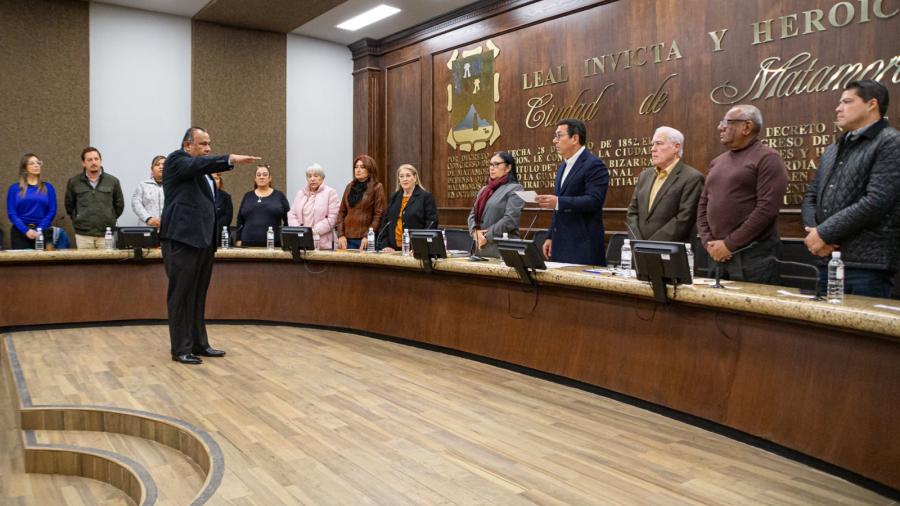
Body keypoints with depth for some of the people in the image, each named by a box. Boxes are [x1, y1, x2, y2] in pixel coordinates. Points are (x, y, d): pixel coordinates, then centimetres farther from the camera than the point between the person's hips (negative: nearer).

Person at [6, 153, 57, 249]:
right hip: (20, 232, 0)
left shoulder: (48, 187, 8)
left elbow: (52, 211, 1)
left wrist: (39, 229, -11)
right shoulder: (14, 188, 6)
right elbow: (11, 213, 0)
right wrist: (26, 230, -14)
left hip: (43, 232, 0)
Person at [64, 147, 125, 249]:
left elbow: (119, 205, 12)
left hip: (106, 235, 0)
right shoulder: (74, 182, 5)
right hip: (83, 235, 0)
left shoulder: (112, 181, 3)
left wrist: (109, 220, 9)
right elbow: (69, 206, 16)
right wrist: (78, 221, 12)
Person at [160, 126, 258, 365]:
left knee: (198, 295, 12)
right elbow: (199, 165, -24)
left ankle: (199, 344, 18)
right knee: (181, 295, -3)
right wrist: (232, 159, -36)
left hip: (203, 239, 8)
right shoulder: (177, 160, -2)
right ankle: (181, 349, 1)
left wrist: (212, 239, 18)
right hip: (183, 238, -8)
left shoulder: (203, 172, 22)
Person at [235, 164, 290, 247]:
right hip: (249, 244, 2)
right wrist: (238, 240, 7)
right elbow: (240, 220, 14)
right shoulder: (247, 196, 14)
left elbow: (288, 220, 5)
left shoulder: (279, 196, 8)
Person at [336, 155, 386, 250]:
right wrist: (341, 235, 1)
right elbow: (341, 212, 13)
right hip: (348, 238, 4)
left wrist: (368, 236, -13)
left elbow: (379, 215, -5)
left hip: (365, 239, -4)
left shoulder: (377, 188, 1)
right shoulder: (349, 186, 15)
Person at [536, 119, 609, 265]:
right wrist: (550, 237, 17)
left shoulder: (594, 165, -9)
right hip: (561, 245, 8)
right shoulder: (563, 167, 19)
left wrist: (558, 202, -28)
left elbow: (594, 201, -21)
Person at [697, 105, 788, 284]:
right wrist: (708, 242, -1)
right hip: (718, 254, 6)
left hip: (754, 254, -6)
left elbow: (767, 208, -15)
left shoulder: (767, 158, -6)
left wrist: (729, 244, -15)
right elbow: (703, 204, 15)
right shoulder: (717, 162, 15)